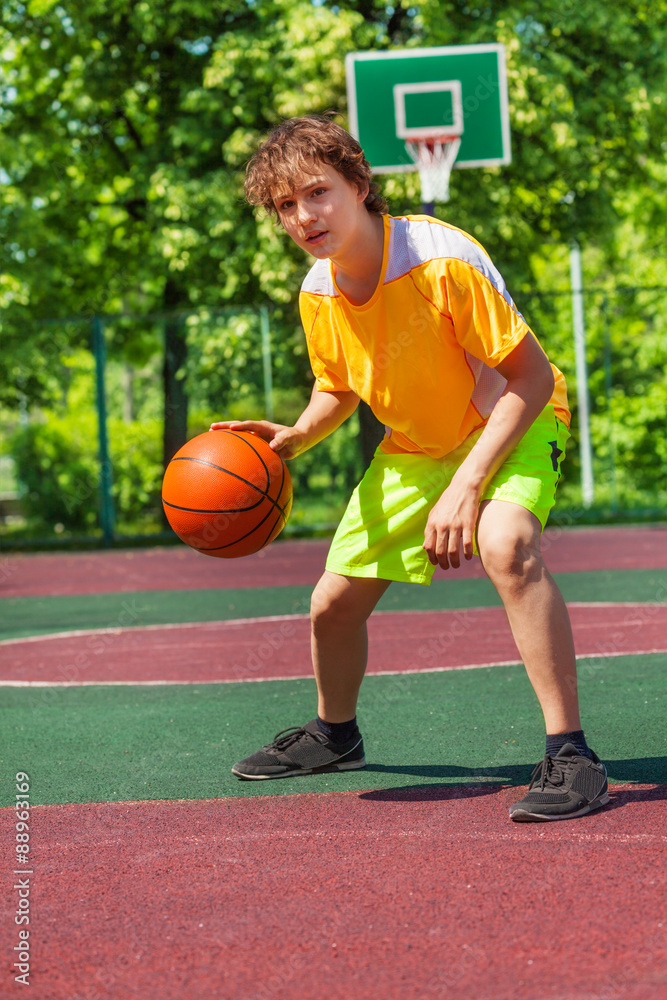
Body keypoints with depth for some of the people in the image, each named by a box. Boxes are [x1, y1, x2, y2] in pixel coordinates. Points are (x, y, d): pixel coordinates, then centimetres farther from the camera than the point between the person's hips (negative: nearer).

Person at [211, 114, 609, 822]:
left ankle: (570, 755, -31)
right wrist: (294, 437, -13)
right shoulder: (316, 294, -10)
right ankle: (334, 735, 41)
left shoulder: (441, 258, -30)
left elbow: (531, 377, -27)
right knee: (333, 604, 8)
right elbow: (337, 391, 10)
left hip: (511, 425, -6)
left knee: (505, 544, -38)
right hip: (412, 447, 7)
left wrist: (467, 484, -34)